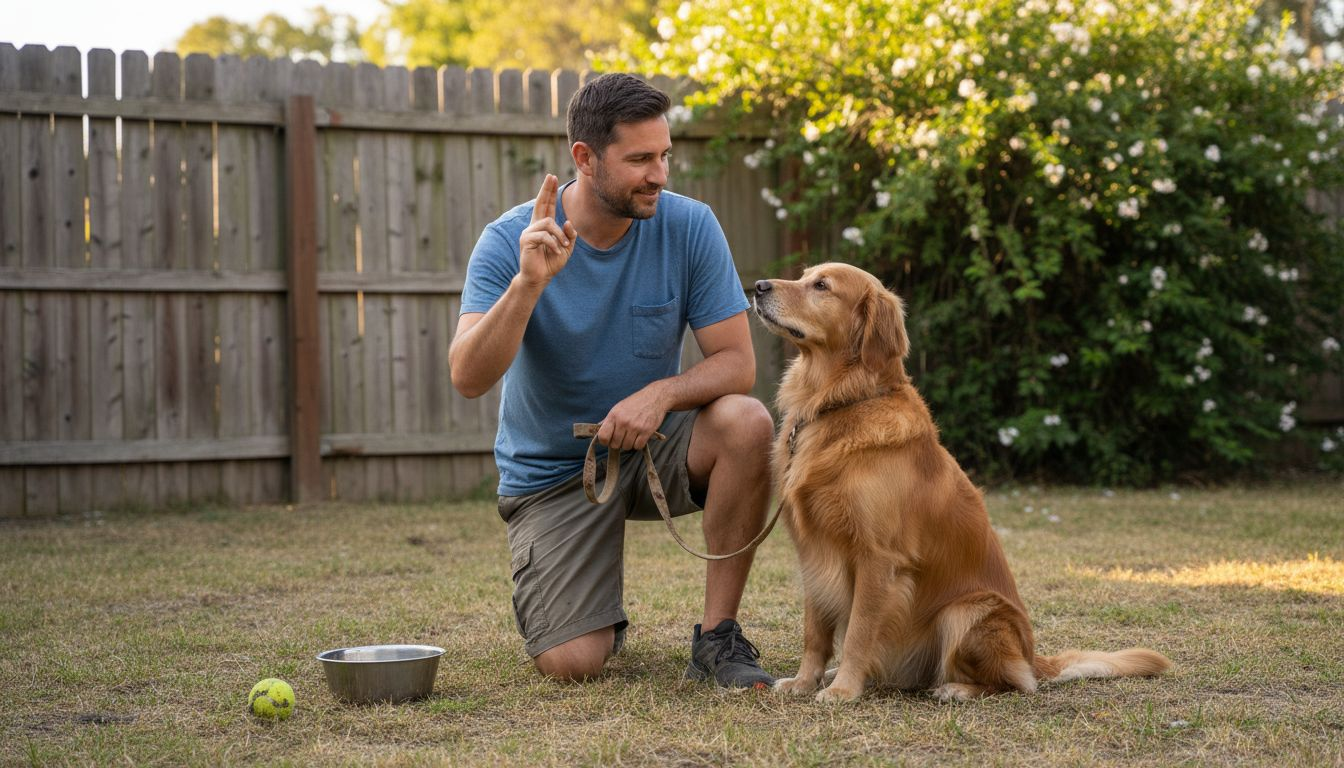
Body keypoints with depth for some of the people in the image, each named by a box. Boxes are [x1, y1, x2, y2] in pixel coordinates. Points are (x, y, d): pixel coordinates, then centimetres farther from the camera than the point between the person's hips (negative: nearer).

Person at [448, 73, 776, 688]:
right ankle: (595, 616, 25)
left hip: (654, 444, 2)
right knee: (572, 665, -16)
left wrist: (662, 393, -32)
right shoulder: (510, 242, -17)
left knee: (747, 422, -30)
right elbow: (468, 378, -28)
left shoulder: (689, 227, -12)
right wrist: (528, 283, -41)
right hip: (551, 469, -2)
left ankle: (717, 636, -15)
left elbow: (736, 362, -12)